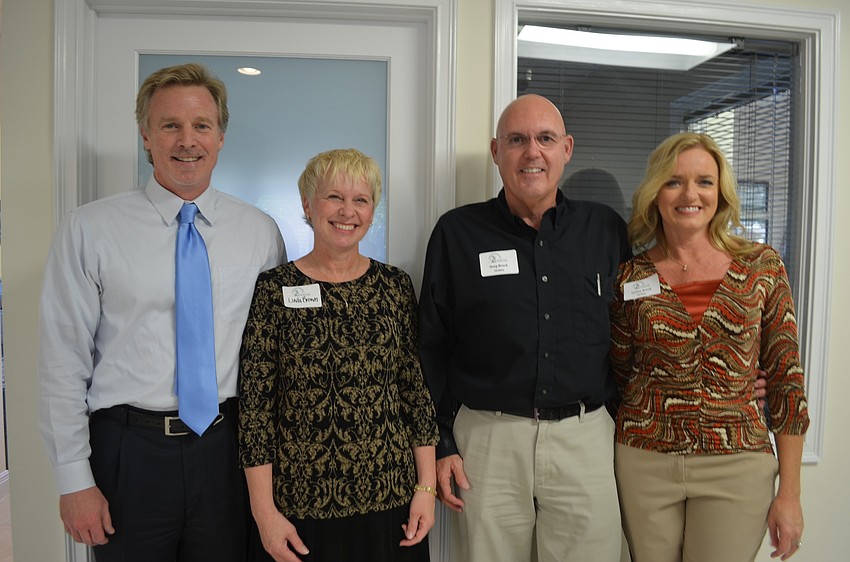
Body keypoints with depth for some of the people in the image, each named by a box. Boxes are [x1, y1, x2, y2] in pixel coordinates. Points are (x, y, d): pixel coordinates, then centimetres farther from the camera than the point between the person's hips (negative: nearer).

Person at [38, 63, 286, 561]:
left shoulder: (261, 231, 1)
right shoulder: (90, 229, -5)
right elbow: (63, 361, -4)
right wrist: (74, 479, -4)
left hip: (227, 447, 2)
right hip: (130, 450, -1)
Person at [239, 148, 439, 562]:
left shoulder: (395, 286, 1)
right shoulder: (273, 289, -6)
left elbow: (416, 391, 3)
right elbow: (255, 406, -6)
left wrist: (426, 486, 0)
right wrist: (264, 512, -7)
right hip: (301, 508, -2)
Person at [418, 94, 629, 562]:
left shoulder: (606, 229, 4)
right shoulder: (457, 232, 0)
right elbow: (431, 347, 2)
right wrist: (440, 444, 0)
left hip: (586, 436, 2)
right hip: (487, 436, -1)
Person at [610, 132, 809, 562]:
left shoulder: (762, 267, -2)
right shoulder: (630, 277, -2)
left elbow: (785, 380, 0)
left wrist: (790, 493, 0)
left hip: (736, 466, 0)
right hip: (644, 464, 1)